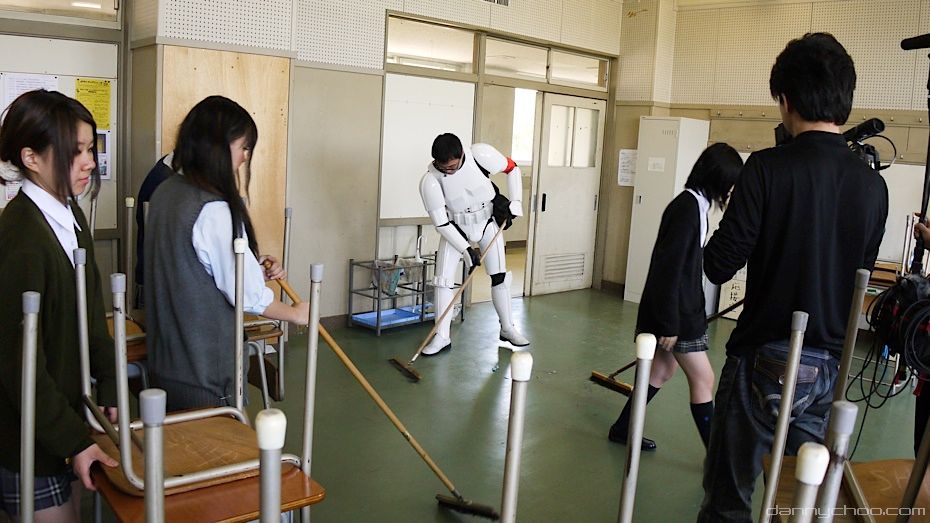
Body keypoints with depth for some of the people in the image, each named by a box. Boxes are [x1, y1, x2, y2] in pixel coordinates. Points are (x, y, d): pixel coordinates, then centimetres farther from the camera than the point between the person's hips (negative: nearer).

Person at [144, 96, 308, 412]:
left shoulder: (166, 193, 2)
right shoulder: (214, 210, -23)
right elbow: (248, 296, -18)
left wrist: (256, 272, 7)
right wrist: (296, 313, -1)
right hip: (204, 373, -8)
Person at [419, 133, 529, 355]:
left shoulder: (481, 154, -27)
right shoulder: (430, 180, -27)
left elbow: (512, 169, -8)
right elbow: (441, 222, -21)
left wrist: (515, 203, -12)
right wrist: (466, 250, -23)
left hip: (488, 222, 1)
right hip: (454, 228, -1)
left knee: (500, 276, 3)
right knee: (444, 278, -8)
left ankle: (507, 328, 19)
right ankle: (441, 336, 3)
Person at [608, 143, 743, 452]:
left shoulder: (694, 204, 9)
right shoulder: (688, 207, -21)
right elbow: (669, 267, -24)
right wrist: (669, 324, -21)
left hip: (684, 307, 10)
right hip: (676, 311, -10)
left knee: (663, 369, 20)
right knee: (703, 379, 0)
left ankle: (622, 428, 32)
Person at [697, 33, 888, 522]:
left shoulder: (769, 168, -15)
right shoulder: (873, 184, 2)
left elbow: (718, 266, -14)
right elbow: (859, 275, 12)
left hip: (764, 361, -5)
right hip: (829, 367, 5)